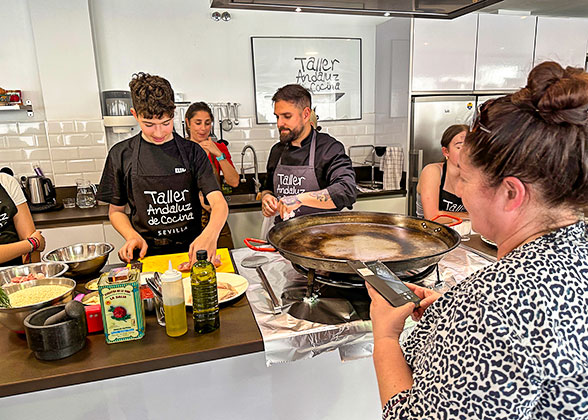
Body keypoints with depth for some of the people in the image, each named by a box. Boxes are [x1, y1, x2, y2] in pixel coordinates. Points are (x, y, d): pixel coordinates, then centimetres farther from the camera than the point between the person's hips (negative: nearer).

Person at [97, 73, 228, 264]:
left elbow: (219, 203, -7)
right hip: (147, 253, 1)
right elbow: (116, 211, 14)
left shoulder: (192, 152, 3)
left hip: (191, 250, 0)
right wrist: (133, 237, -7)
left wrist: (211, 234, -29)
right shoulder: (121, 155, 5)